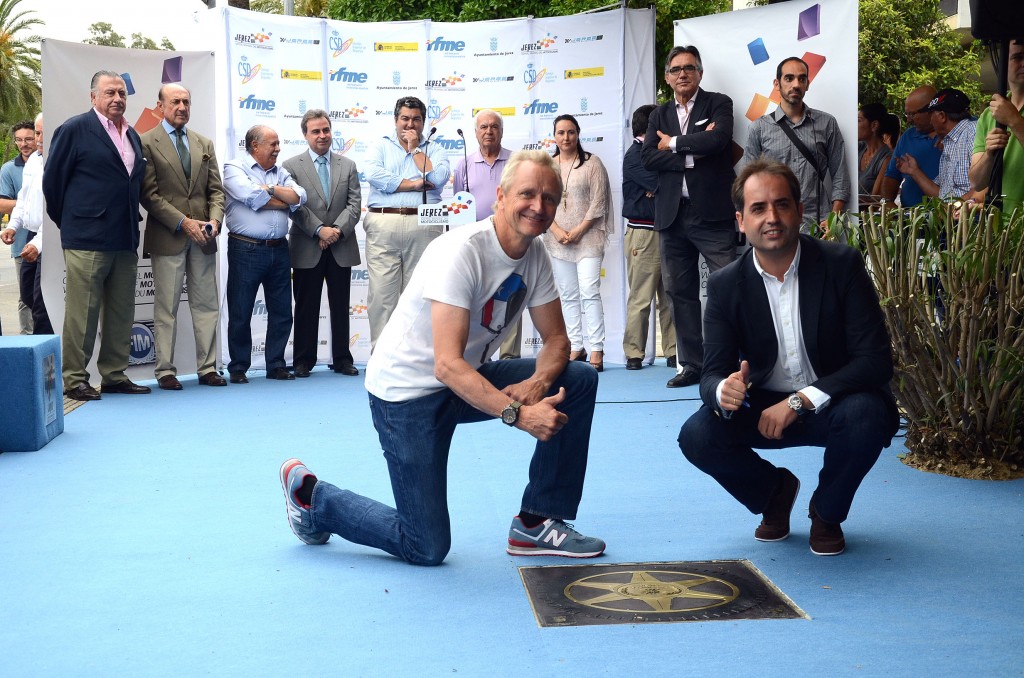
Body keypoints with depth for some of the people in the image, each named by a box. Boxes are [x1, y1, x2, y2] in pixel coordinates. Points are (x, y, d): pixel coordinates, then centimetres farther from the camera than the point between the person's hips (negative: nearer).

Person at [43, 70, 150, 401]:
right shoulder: (74, 129, -4)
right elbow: (53, 180, -2)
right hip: (87, 240, -7)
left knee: (121, 313, 10)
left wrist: (131, 223, 13)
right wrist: (68, 222, 4)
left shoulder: (132, 135, 16)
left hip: (125, 240, 7)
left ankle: (114, 376, 18)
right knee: (82, 314, -3)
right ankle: (74, 380, 5)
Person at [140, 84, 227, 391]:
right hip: (167, 238, -5)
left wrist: (215, 219, -7)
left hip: (202, 238, 5)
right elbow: (149, 194, -8)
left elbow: (216, 189, 12)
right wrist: (183, 223, -14)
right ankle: (165, 371, 7)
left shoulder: (204, 144, 15)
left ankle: (207, 368, 13)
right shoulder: (146, 143, -1)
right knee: (166, 308, 0)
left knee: (207, 305, 6)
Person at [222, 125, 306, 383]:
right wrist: (285, 200, -4)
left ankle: (276, 365, 18)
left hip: (279, 250, 5)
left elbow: (299, 197, 0)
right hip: (246, 251, -5)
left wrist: (270, 189, -11)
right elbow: (251, 197, -18)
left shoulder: (281, 172, 15)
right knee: (240, 313, 2)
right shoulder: (234, 168, -1)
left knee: (282, 312, 8)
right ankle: (238, 367, 12)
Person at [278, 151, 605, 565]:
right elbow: (448, 365, -33)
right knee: (427, 549, -5)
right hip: (408, 390, -8)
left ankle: (537, 523, 0)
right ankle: (308, 494, 16)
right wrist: (519, 413, -41)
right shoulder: (461, 252, -27)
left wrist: (536, 383, -22)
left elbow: (556, 339, 1)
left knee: (579, 380, -8)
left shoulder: (535, 255, -2)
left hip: (468, 378, 8)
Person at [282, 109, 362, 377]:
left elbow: (354, 204, 3)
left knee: (341, 306, 7)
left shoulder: (348, 166, 11)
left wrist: (337, 230, -12)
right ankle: (303, 361, 11)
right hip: (307, 250, -2)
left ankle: (342, 360, 14)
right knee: (306, 308, 4)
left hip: (341, 248, 2)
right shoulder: (292, 166, 2)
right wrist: (319, 230, -16)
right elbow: (294, 206, -6)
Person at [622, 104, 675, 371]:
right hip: (644, 232, -8)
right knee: (640, 298, -4)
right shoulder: (635, 156, -6)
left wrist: (658, 188, -9)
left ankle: (673, 352, 7)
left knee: (671, 297, 5)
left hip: (666, 230, 8)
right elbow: (660, 183, -18)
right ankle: (634, 354, 2)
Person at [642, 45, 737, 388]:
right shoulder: (660, 115, 15)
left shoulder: (718, 103, 4)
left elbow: (717, 140, -17)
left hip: (713, 212, -4)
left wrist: (674, 143, -6)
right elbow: (648, 157, 0)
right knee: (680, 292, 8)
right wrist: (692, 154, -10)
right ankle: (691, 364, 16)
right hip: (672, 215, 5)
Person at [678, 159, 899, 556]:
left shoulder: (842, 265, -14)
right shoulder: (726, 285, -7)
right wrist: (724, 390, -36)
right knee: (697, 436, -23)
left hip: (832, 405, -2)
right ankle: (775, 492, 11)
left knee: (866, 414, -35)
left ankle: (826, 513, -2)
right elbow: (713, 372, -9)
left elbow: (876, 360, -19)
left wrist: (800, 401, -30)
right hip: (763, 408, 2)